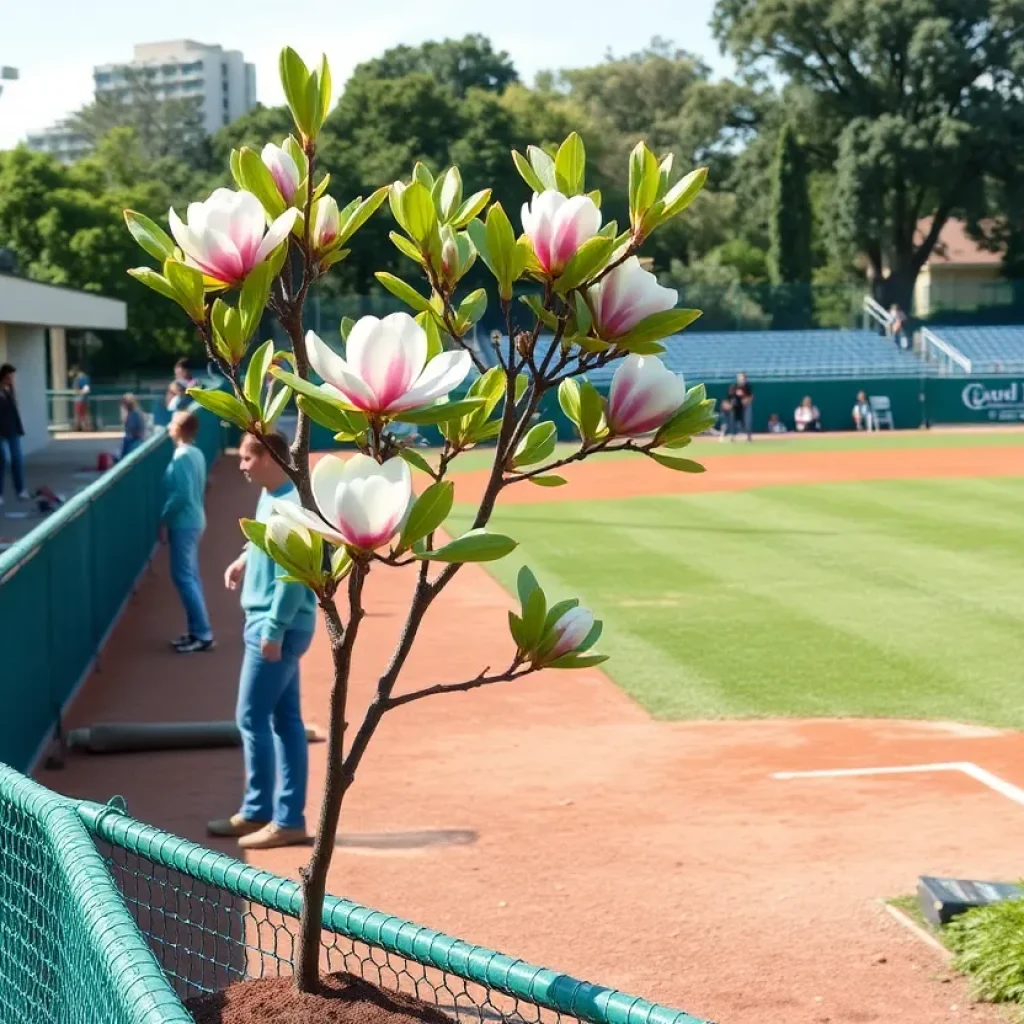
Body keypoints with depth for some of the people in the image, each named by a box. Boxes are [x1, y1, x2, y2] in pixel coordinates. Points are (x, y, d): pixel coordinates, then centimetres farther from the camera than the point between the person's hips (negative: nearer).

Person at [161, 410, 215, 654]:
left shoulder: (181, 457, -19)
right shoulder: (196, 454, 10)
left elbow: (181, 495, -24)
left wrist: (164, 520, -13)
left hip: (183, 523, -10)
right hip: (193, 520, 10)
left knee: (183, 577, -7)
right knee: (190, 576, 13)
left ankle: (203, 635, -7)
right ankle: (196, 631, 17)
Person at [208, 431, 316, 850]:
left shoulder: (289, 504, -20)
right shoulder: (269, 497, 10)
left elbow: (294, 573, -23)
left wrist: (274, 630, -23)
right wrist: (245, 559, 14)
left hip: (279, 626, -10)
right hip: (272, 624, 10)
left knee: (252, 718, -4)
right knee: (285, 720, 12)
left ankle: (259, 812, 6)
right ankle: (289, 817, 17)